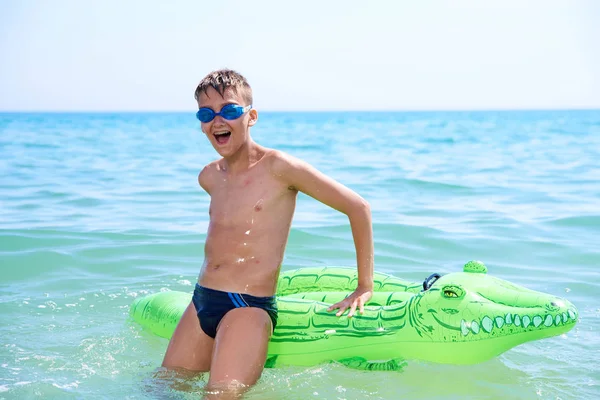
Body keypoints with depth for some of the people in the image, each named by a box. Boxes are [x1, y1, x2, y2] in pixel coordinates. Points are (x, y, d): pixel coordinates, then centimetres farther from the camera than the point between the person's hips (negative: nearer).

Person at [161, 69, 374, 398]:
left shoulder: (277, 167, -8)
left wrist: (365, 288, -4)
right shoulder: (209, 178, 11)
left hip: (250, 308, -7)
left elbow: (358, 208, -5)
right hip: (200, 302, 7)